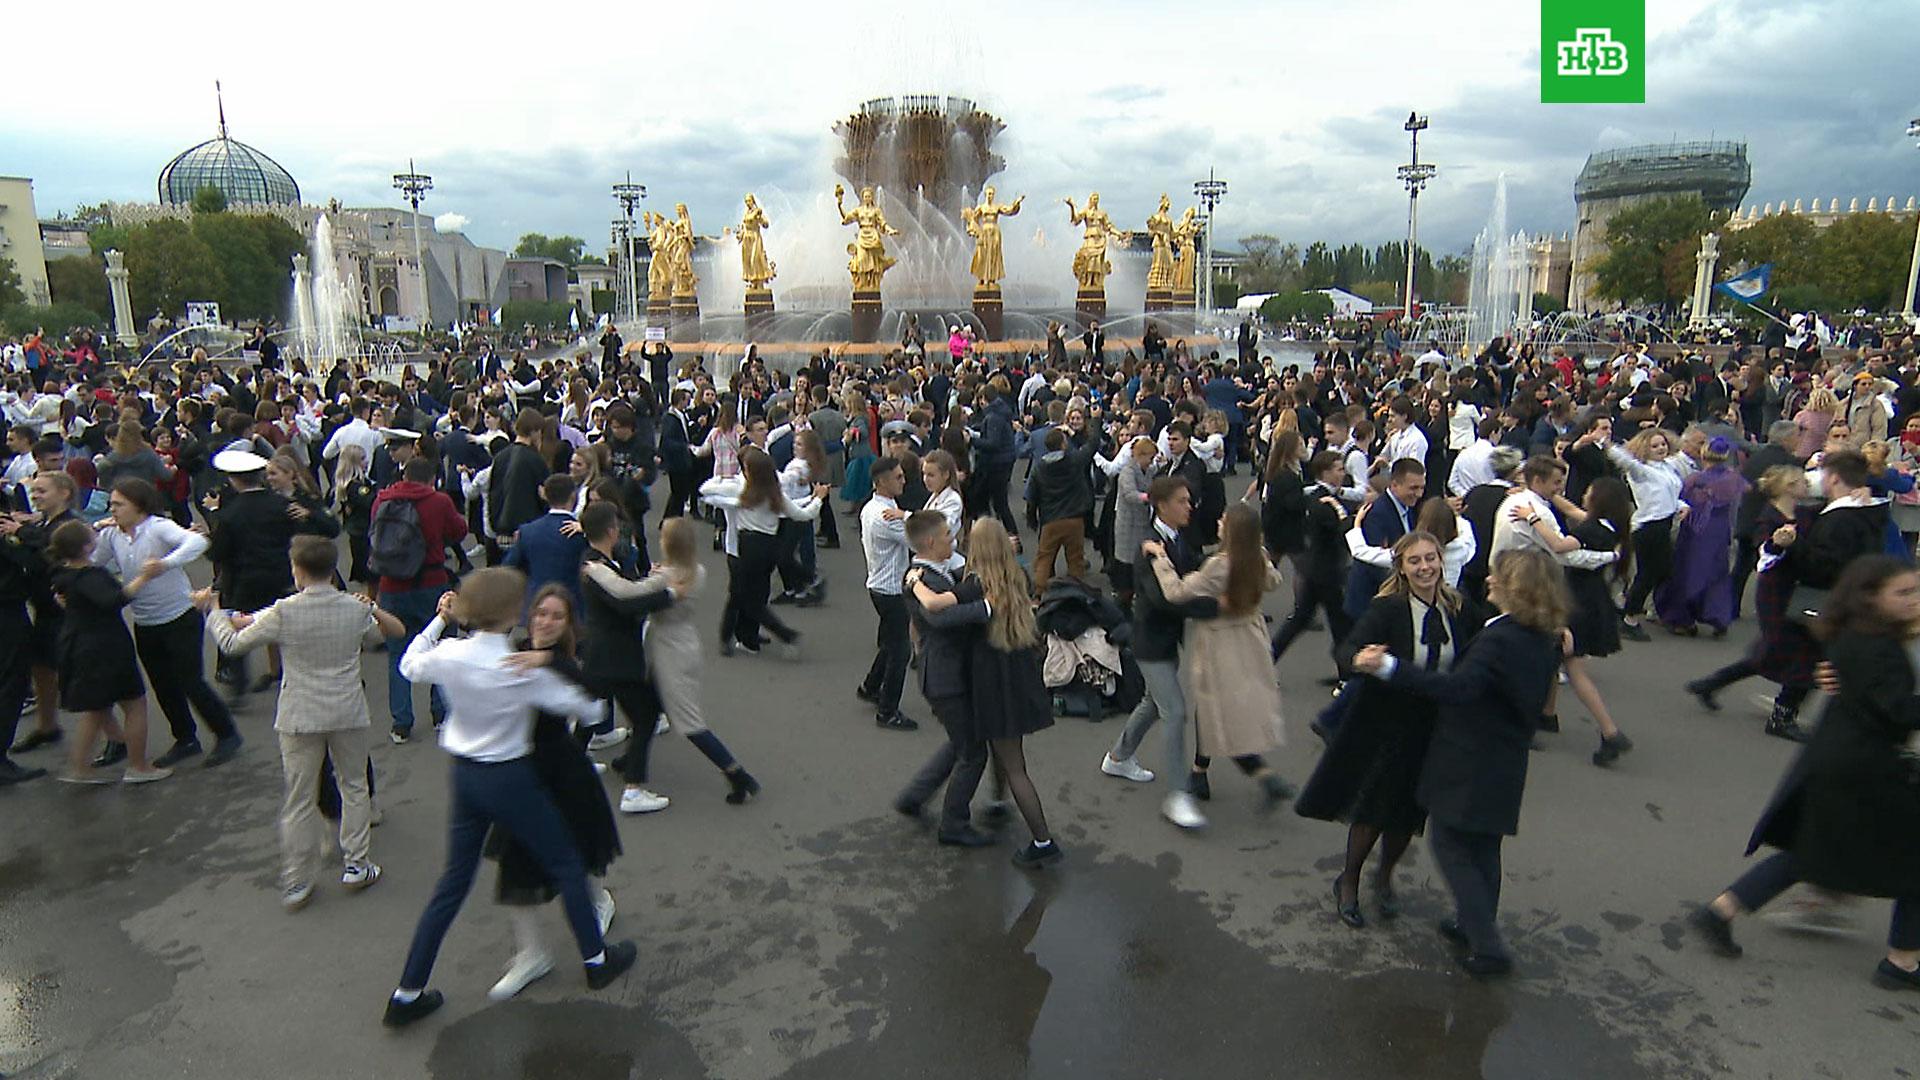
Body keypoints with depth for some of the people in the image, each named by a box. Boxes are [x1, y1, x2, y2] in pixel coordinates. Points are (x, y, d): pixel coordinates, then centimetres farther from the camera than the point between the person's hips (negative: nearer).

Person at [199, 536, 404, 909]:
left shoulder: (283, 613, -14)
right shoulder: (358, 609, -7)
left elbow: (232, 643, -1)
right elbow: (397, 631, 11)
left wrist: (210, 610, 15)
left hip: (300, 719, -1)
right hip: (348, 715, 1)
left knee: (298, 802, 10)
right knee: (354, 787, 19)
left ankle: (295, 884, 19)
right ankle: (356, 865, 24)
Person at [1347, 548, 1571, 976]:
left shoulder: (1499, 638, -24)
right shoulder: (1545, 640, 3)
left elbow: (1456, 688, -36)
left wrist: (1389, 666, -43)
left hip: (1467, 764, -9)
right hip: (1504, 765, 9)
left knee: (1452, 848, 4)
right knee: (1483, 847, 22)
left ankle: (1487, 947, 6)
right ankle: (1475, 926, 37)